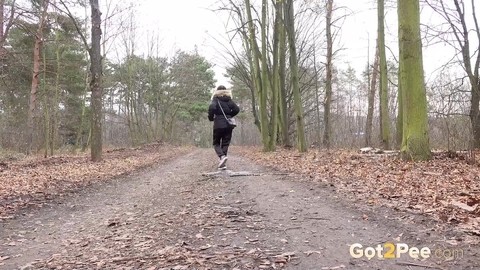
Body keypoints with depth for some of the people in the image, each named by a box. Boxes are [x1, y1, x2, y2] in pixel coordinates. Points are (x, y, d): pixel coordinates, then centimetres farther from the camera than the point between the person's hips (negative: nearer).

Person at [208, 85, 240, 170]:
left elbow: (212, 107, -20)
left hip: (218, 125, -3)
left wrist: (211, 117, -4)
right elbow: (236, 109, -1)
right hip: (228, 125, 3)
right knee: (225, 144, 8)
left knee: (216, 143, 10)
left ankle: (222, 156, -17)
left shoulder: (216, 99, -1)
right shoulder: (229, 100, 9)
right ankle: (223, 164, 4)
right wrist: (229, 116, 13)